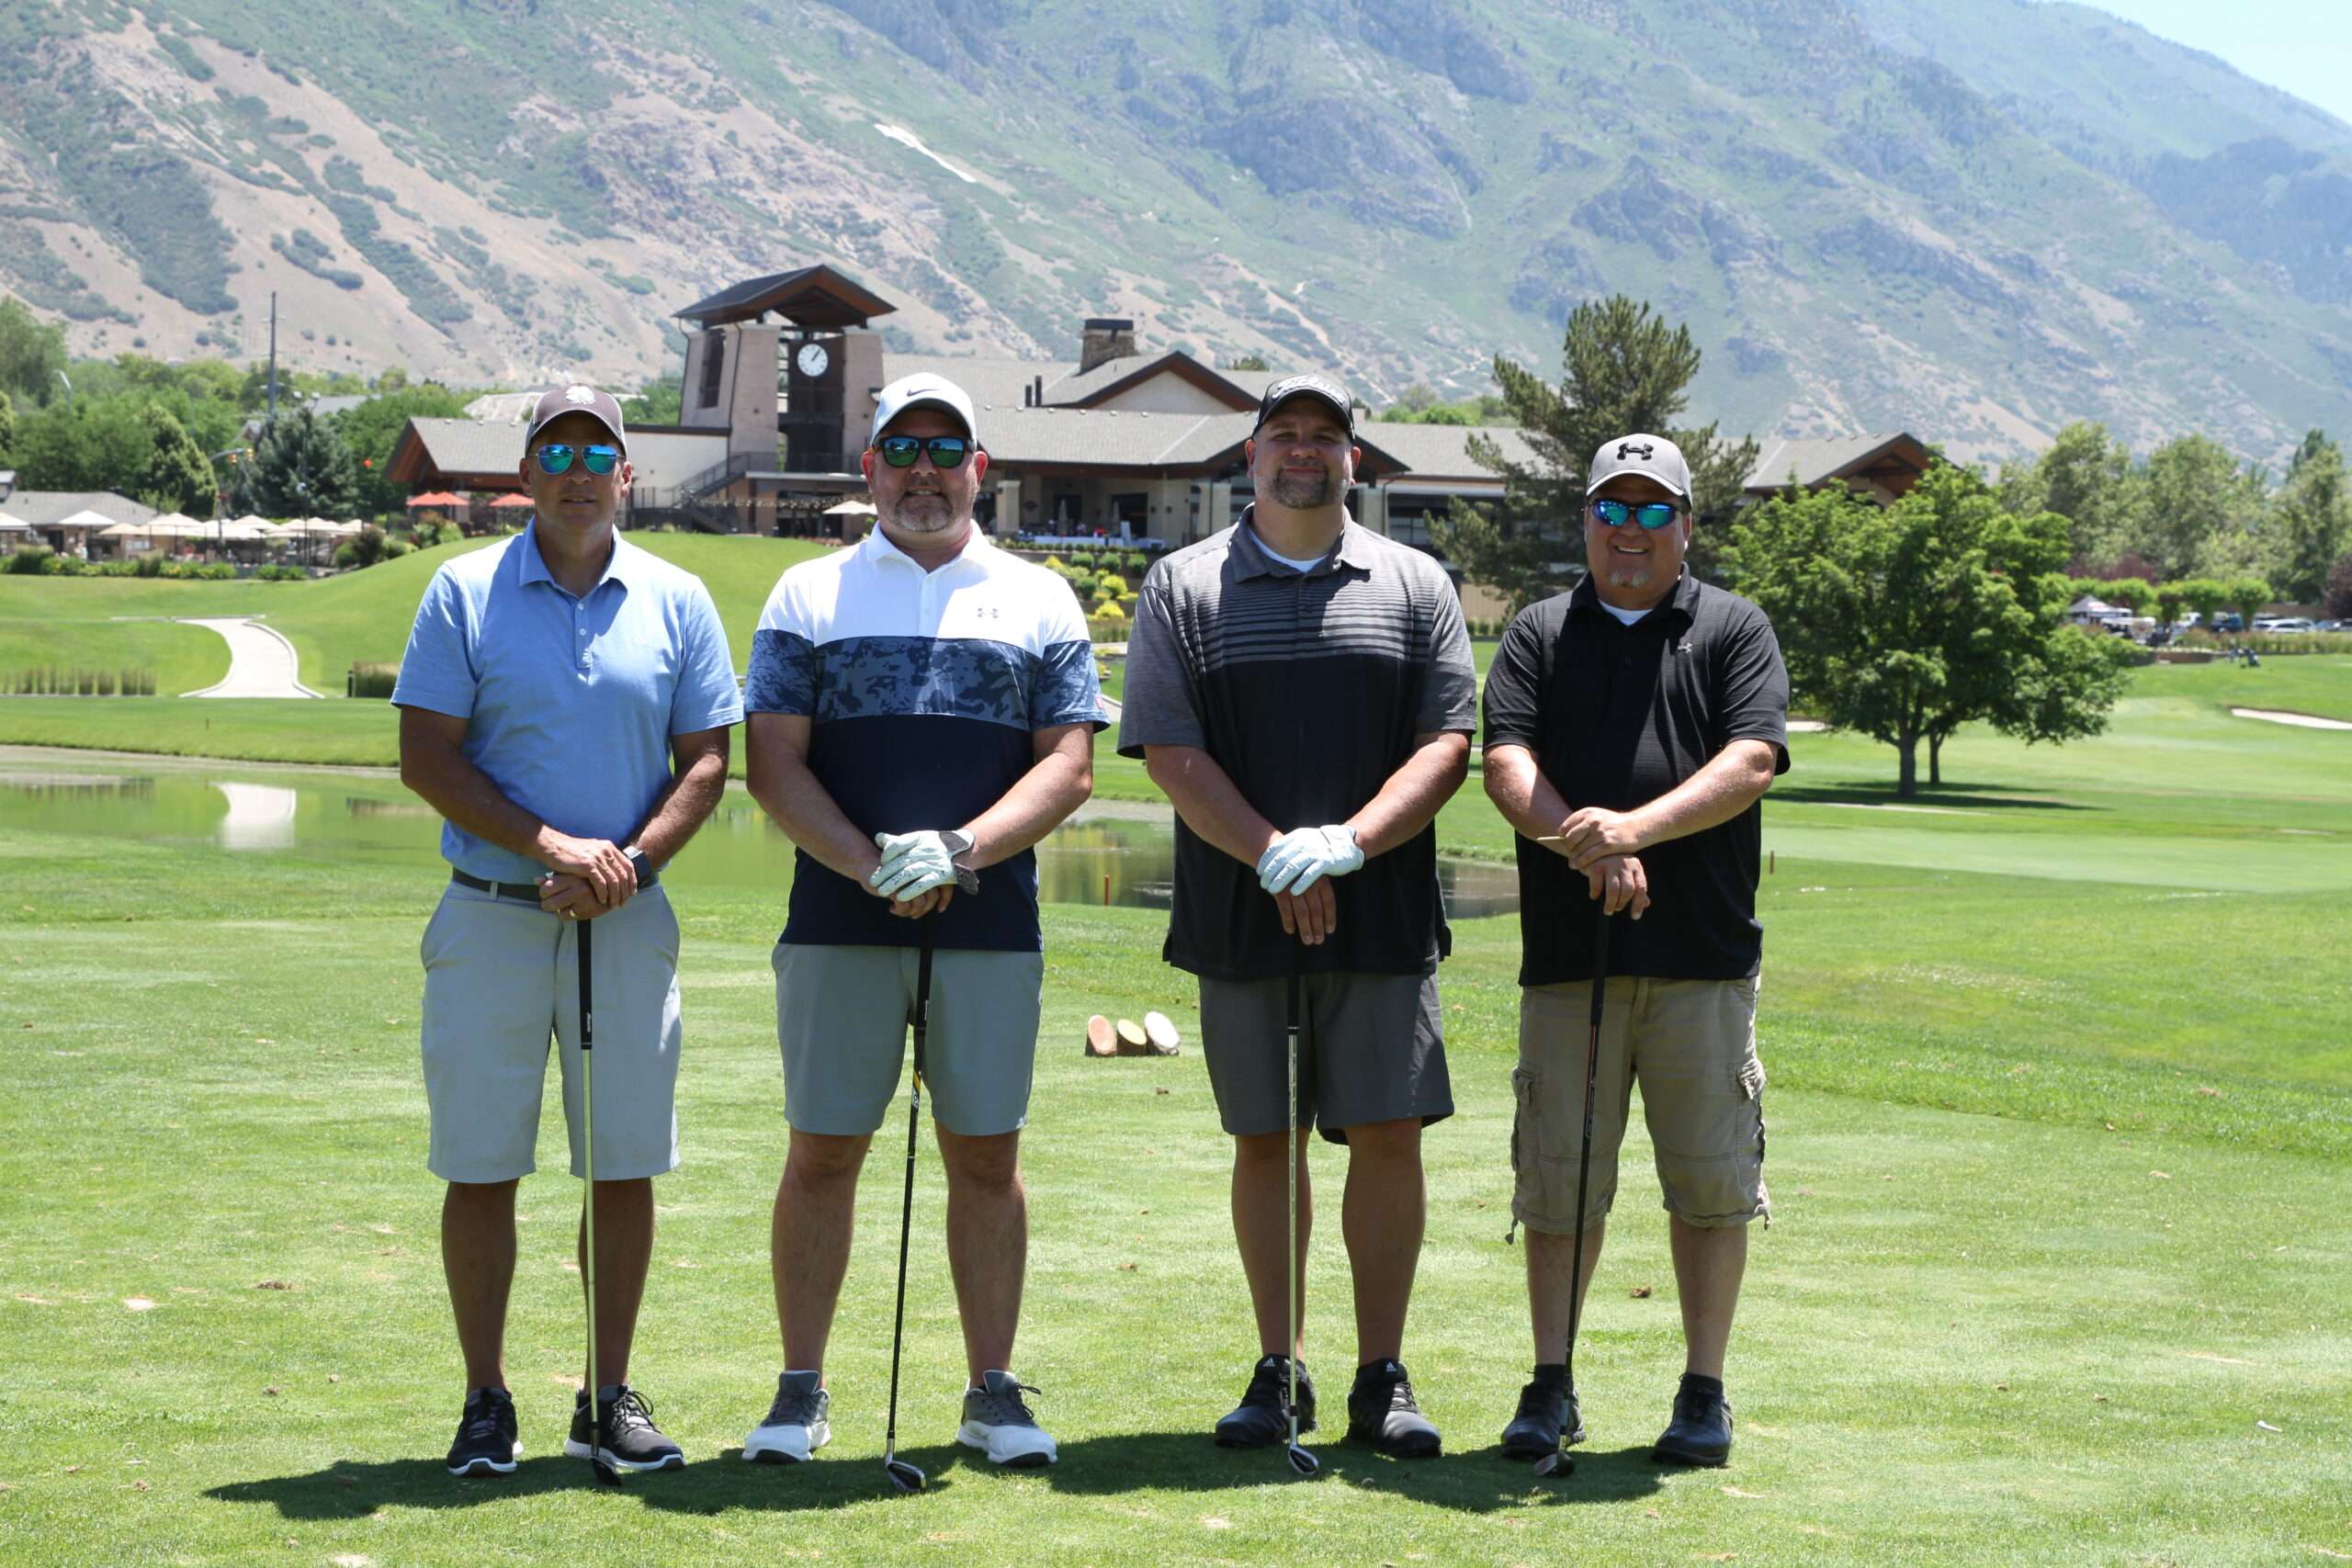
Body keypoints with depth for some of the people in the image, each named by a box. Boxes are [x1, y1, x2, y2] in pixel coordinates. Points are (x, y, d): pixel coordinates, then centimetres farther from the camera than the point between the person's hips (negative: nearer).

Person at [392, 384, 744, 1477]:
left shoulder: (676, 602, 6)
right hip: (491, 918, -2)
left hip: (628, 922, 2)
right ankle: (486, 1401, 10)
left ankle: (611, 1398, 14)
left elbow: (706, 762, 6)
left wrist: (629, 863, -10)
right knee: (481, 1167, 1)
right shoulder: (464, 594, 0)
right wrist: (554, 848, -13)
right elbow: (425, 758, -4)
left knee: (626, 1165, 4)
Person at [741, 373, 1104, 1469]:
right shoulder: (809, 595, 9)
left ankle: (993, 1391, 12)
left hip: (991, 921, 1)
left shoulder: (1039, 601, 11)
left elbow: (1069, 765, 3)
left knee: (987, 1154, 3)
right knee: (822, 1152, 2)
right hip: (837, 922, 0)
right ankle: (800, 1391, 10)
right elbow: (773, 763, 1)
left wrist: (960, 849, -13)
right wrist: (871, 865, -13)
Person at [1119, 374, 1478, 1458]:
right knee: (1265, 1140, 5)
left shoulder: (1415, 587, 9)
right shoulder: (1183, 589, 7)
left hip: (1384, 917, 0)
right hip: (1240, 917, 0)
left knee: (1388, 1136, -2)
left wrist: (1348, 844, -14)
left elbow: (1447, 744, 1)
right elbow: (1170, 754, -2)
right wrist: (1276, 858, -14)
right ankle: (1280, 1370, 15)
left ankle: (1382, 1379, 6)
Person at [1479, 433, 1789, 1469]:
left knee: (1710, 1184, 2)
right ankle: (1551, 1388, 12)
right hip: (1567, 953, 1)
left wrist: (1638, 826, -19)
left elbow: (1754, 760, -5)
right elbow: (1506, 763, -1)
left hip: (1703, 954, -1)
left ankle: (1704, 1393, 11)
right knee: (1557, 1181, 3)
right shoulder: (1538, 636, 13)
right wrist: (1581, 840, -19)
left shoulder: (1734, 631, 9)